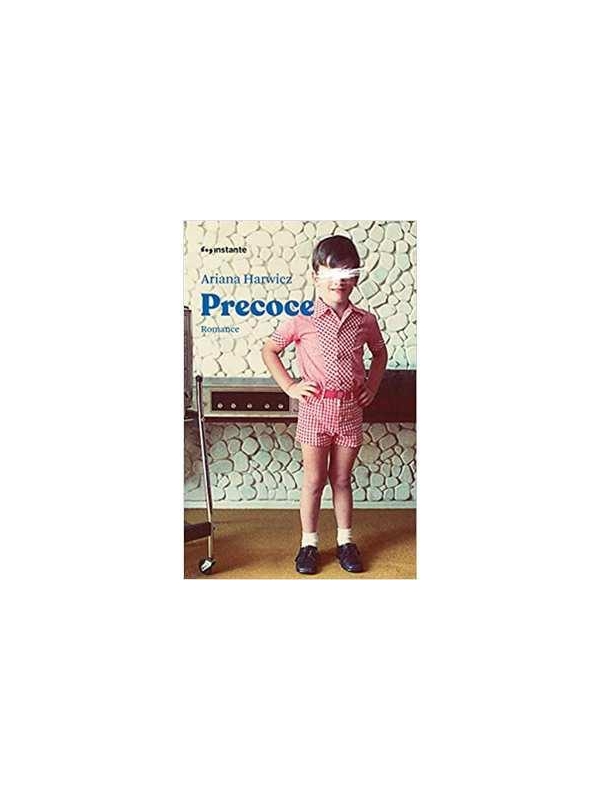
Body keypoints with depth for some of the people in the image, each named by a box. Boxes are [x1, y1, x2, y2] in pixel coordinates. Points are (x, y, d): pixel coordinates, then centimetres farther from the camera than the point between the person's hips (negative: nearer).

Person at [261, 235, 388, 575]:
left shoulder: (365, 321, 1)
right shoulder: (302, 321, -6)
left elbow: (380, 352, 19)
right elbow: (269, 350, 4)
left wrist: (372, 385, 8)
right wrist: (290, 386, -3)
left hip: (351, 410, 2)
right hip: (315, 409, -2)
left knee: (342, 480, 14)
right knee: (314, 480, 8)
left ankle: (346, 540, 29)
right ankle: (309, 543, 23)